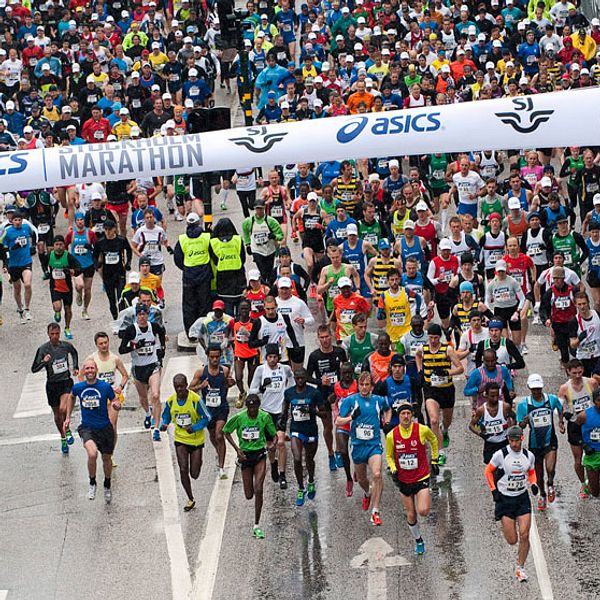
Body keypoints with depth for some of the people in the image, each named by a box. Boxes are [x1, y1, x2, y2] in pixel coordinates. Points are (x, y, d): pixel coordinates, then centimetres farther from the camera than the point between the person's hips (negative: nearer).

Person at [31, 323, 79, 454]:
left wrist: (75, 367, 12)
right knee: (57, 414, 11)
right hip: (52, 384, 1)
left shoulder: (67, 346, -3)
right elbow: (34, 369, -8)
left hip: (66, 382, -1)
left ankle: (67, 430, 2)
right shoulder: (43, 349, -9)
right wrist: (44, 362, -25)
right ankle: (63, 438, 31)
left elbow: (74, 354, 22)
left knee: (63, 408, -24)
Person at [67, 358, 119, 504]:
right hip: (87, 428, -1)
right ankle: (92, 483, -4)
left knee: (106, 458, 15)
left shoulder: (106, 386, -10)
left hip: (104, 428, 1)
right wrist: (68, 417, 19)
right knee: (92, 453, -28)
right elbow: (72, 397, 19)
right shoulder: (78, 387, -4)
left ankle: (107, 486, 44)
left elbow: (117, 404, -1)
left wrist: (116, 405, -26)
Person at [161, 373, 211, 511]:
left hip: (196, 439, -2)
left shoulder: (195, 399, -18)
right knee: (183, 470, -9)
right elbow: (166, 417, 9)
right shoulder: (170, 401, -7)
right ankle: (190, 499, 9)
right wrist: (163, 425, -14)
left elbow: (206, 418, -11)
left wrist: (194, 428, -26)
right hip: (180, 439, 2)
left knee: (194, 474, 3)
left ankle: (198, 462, 41)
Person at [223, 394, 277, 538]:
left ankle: (257, 526, -6)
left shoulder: (265, 417, -8)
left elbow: (273, 434, 4)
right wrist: (237, 449, -6)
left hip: (260, 454, -1)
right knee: (249, 495, 4)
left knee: (258, 490, -15)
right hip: (245, 455, 1)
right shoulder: (239, 418, -10)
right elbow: (226, 432, 4)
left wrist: (272, 444, -19)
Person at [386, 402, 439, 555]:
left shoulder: (422, 430, -13)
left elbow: (433, 439, 10)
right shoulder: (391, 436, -9)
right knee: (411, 515, 8)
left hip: (422, 477, -2)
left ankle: (425, 501, 20)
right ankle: (418, 541, 31)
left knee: (423, 511, -17)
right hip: (403, 480, 2)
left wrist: (434, 461, 11)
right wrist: (393, 470, -9)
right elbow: (389, 456, 8)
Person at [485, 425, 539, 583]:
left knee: (524, 535, -8)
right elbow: (488, 471, 2)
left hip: (522, 499, 2)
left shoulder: (529, 456, -1)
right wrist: (494, 490, -6)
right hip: (505, 499, -2)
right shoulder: (500, 455, -11)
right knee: (512, 540, -2)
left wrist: (534, 484, -2)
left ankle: (520, 568, 8)